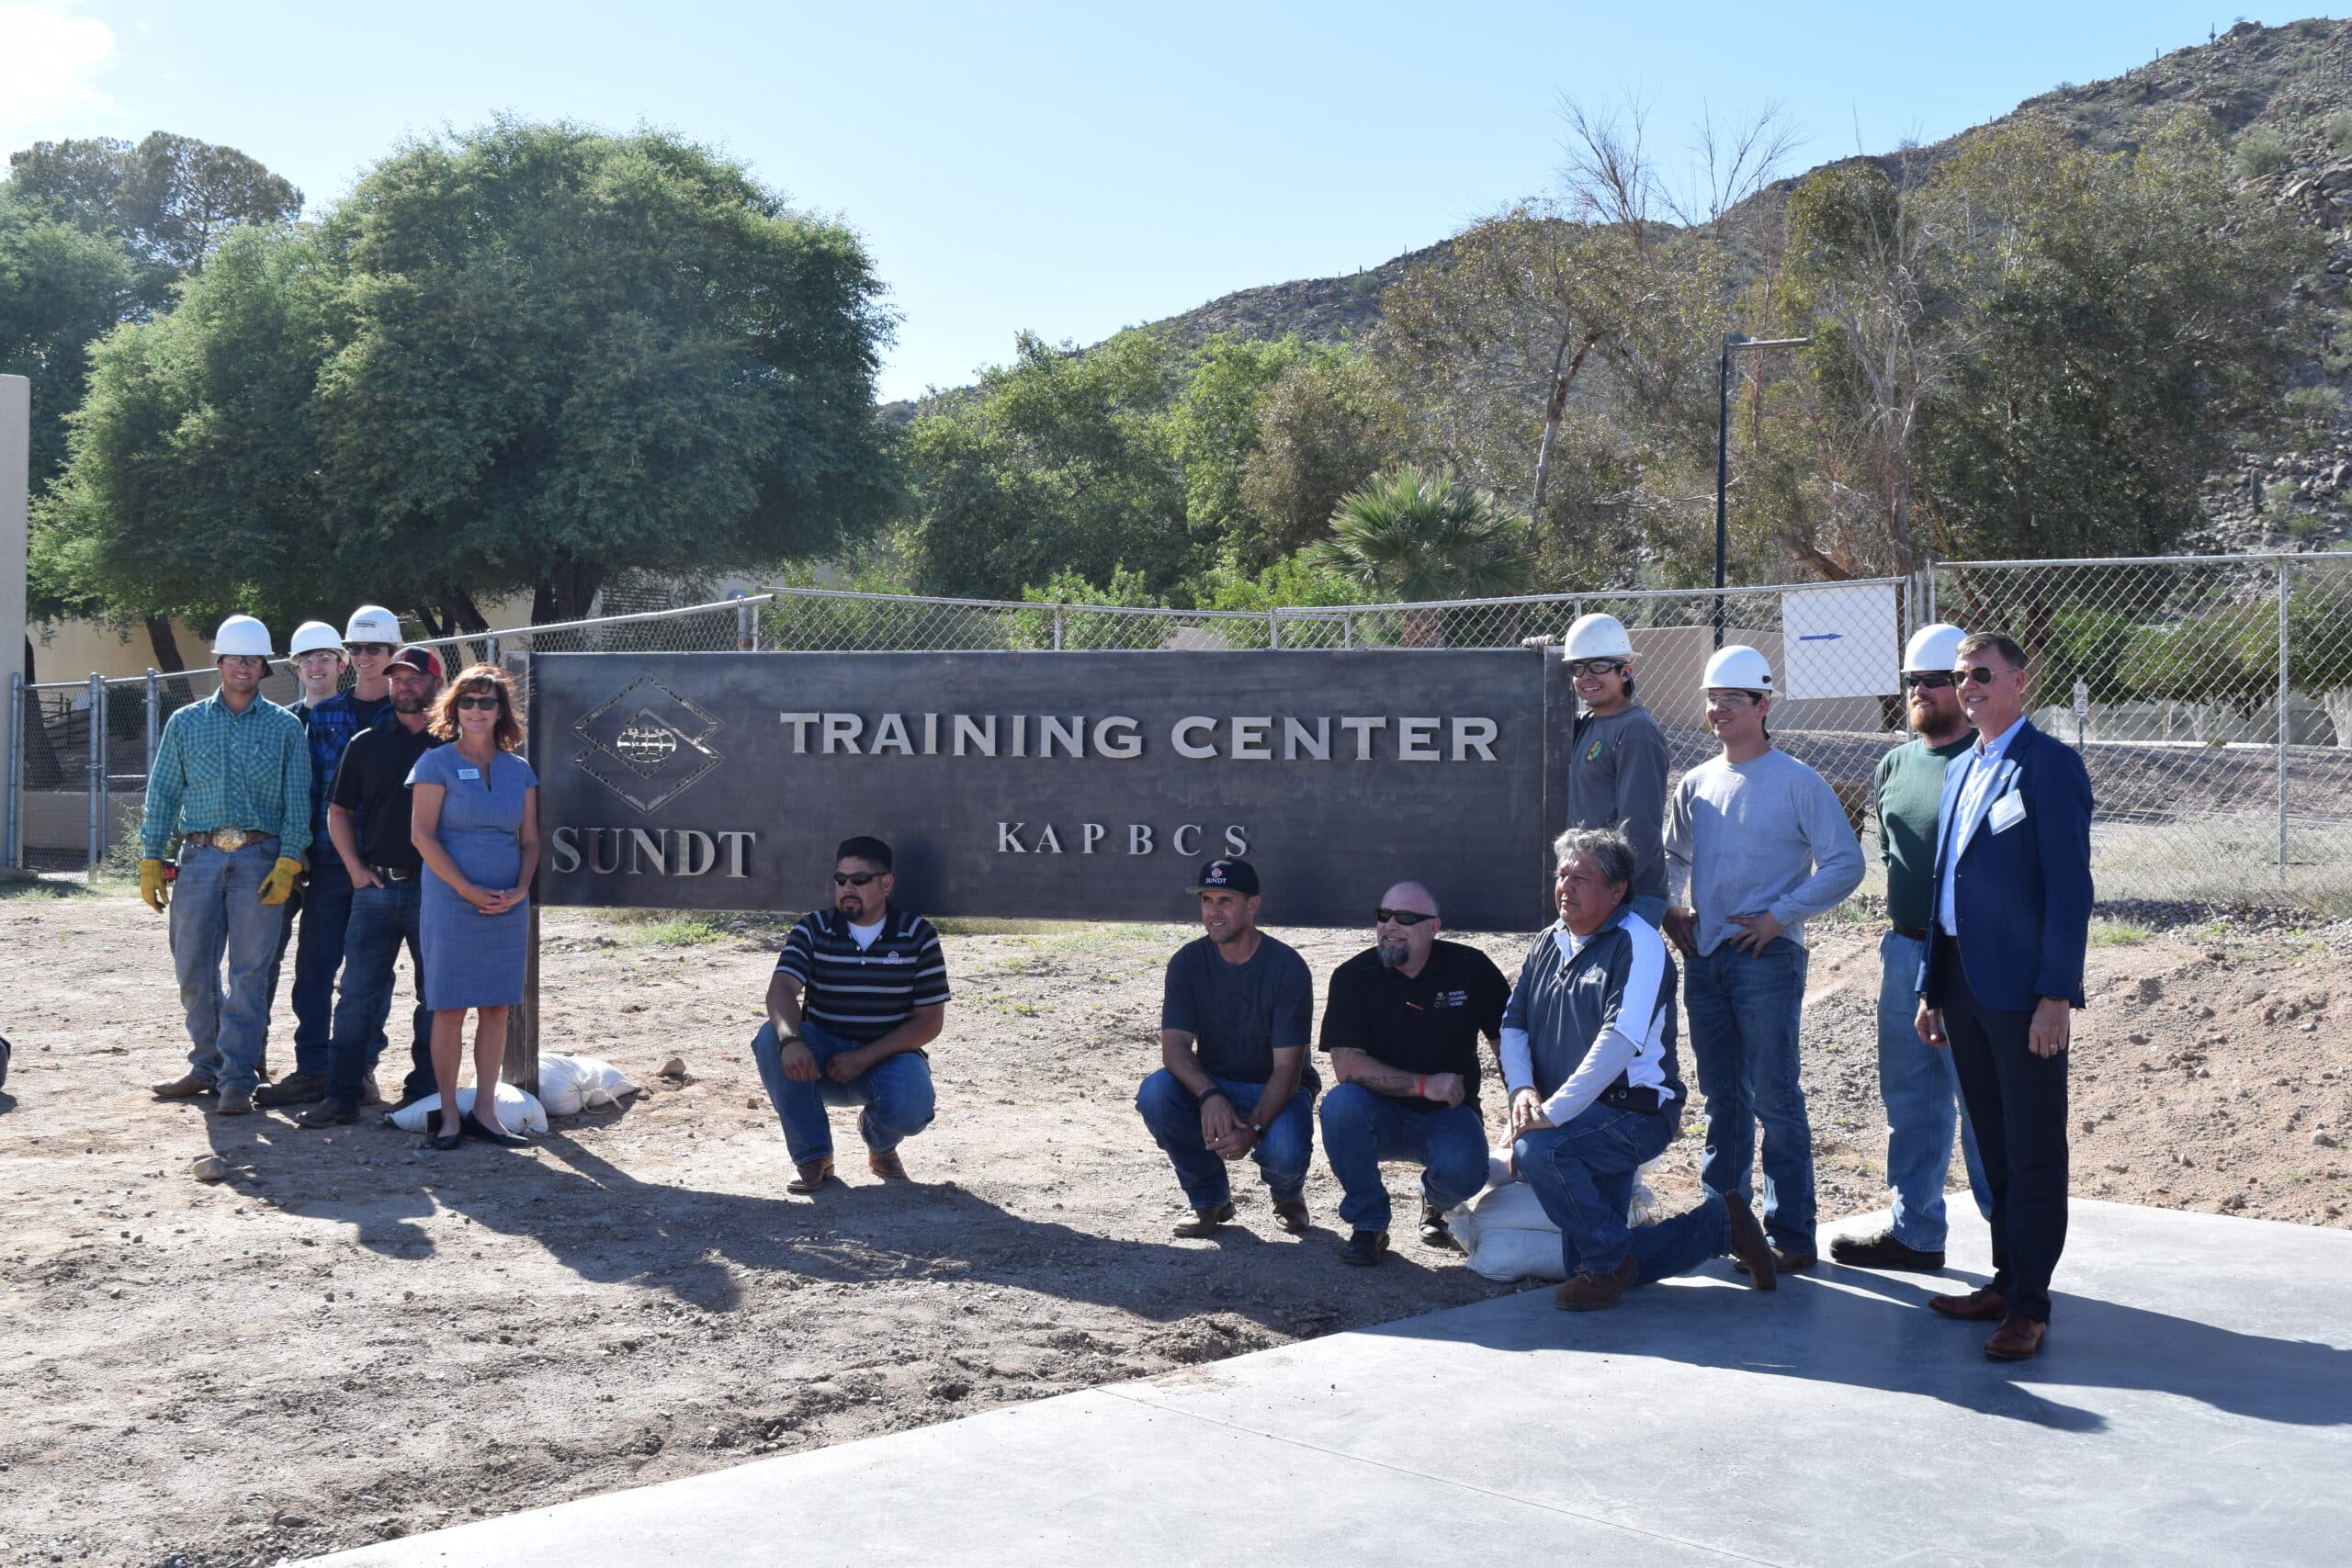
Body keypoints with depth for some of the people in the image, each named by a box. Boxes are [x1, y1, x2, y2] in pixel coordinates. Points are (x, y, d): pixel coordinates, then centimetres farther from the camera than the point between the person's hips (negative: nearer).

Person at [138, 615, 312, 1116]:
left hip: (260, 858, -2)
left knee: (250, 971, -3)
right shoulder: (185, 723, 11)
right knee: (193, 969, 5)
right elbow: (162, 794, 11)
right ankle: (206, 1065, 20)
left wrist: (287, 862, -8)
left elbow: (297, 801, 2)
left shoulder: (285, 727, 6)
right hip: (199, 855, 2)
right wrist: (151, 860, 3)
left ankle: (238, 1077, 2)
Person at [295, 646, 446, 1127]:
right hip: (376, 886, 2)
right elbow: (339, 810, 14)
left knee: (436, 996, 4)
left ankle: (423, 1093, 12)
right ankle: (343, 1094, 4)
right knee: (358, 993, 1)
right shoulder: (366, 744, 10)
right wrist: (355, 868, 3)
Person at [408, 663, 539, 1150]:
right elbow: (422, 835, -7)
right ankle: (449, 1114, 5)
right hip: (450, 904, -4)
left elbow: (530, 840, 13)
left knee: (496, 1009, 5)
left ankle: (485, 1109, 13)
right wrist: (468, 890, -14)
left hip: (507, 907, 4)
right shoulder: (436, 763, -1)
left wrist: (519, 890, -5)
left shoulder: (519, 771, 11)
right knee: (449, 1009, -1)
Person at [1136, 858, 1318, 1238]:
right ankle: (1210, 1199, -4)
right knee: (1155, 1092, -29)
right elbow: (1174, 1046, -16)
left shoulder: (1287, 967, -17)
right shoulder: (1188, 962, -7)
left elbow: (1287, 1067, -21)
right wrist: (1209, 1096, -37)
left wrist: (1253, 1128, -37)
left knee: (1286, 1152, -35)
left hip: (1275, 1092, -3)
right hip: (1207, 1085, 3)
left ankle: (1288, 1195, 8)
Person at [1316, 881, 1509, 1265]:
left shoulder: (1469, 968, -6)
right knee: (1339, 1104, -33)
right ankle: (1368, 1225, -13)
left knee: (1462, 1173, -31)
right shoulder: (1353, 977, -8)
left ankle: (1436, 1203, 10)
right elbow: (1347, 1065, -17)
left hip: (1447, 1117, 0)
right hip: (1380, 1115, 0)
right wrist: (1424, 1085, -23)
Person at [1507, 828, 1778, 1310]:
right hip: (1587, 1124, 8)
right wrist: (1521, 1089, -8)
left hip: (1636, 1112, -8)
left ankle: (1609, 1262, -12)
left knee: (1537, 1149, -34)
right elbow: (1513, 1024, 13)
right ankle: (1721, 1224, 25)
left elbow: (1621, 1040, -25)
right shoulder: (1549, 945, 12)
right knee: (1585, 1259, 7)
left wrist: (1554, 1111, -30)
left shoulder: (1637, 943, -13)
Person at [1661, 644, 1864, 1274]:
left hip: (1767, 957, -6)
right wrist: (1670, 910, 10)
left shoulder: (1798, 782, -5)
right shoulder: (1696, 784, 12)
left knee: (1775, 1097, -6)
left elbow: (1844, 863, -8)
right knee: (1721, 1096, 12)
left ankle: (1790, 1234, 0)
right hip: (1705, 956, 6)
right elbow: (1672, 858, 26)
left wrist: (1780, 915, -12)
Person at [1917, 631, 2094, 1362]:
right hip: (1964, 985, 8)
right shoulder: (1961, 770, 16)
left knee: (2034, 1149, 0)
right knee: (1993, 1143, 15)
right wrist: (1932, 988, 16)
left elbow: (2070, 887, -14)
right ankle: (2006, 1279, 24)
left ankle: (2030, 1303, 5)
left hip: (2023, 989, -8)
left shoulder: (2049, 765, -8)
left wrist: (2056, 995, -19)